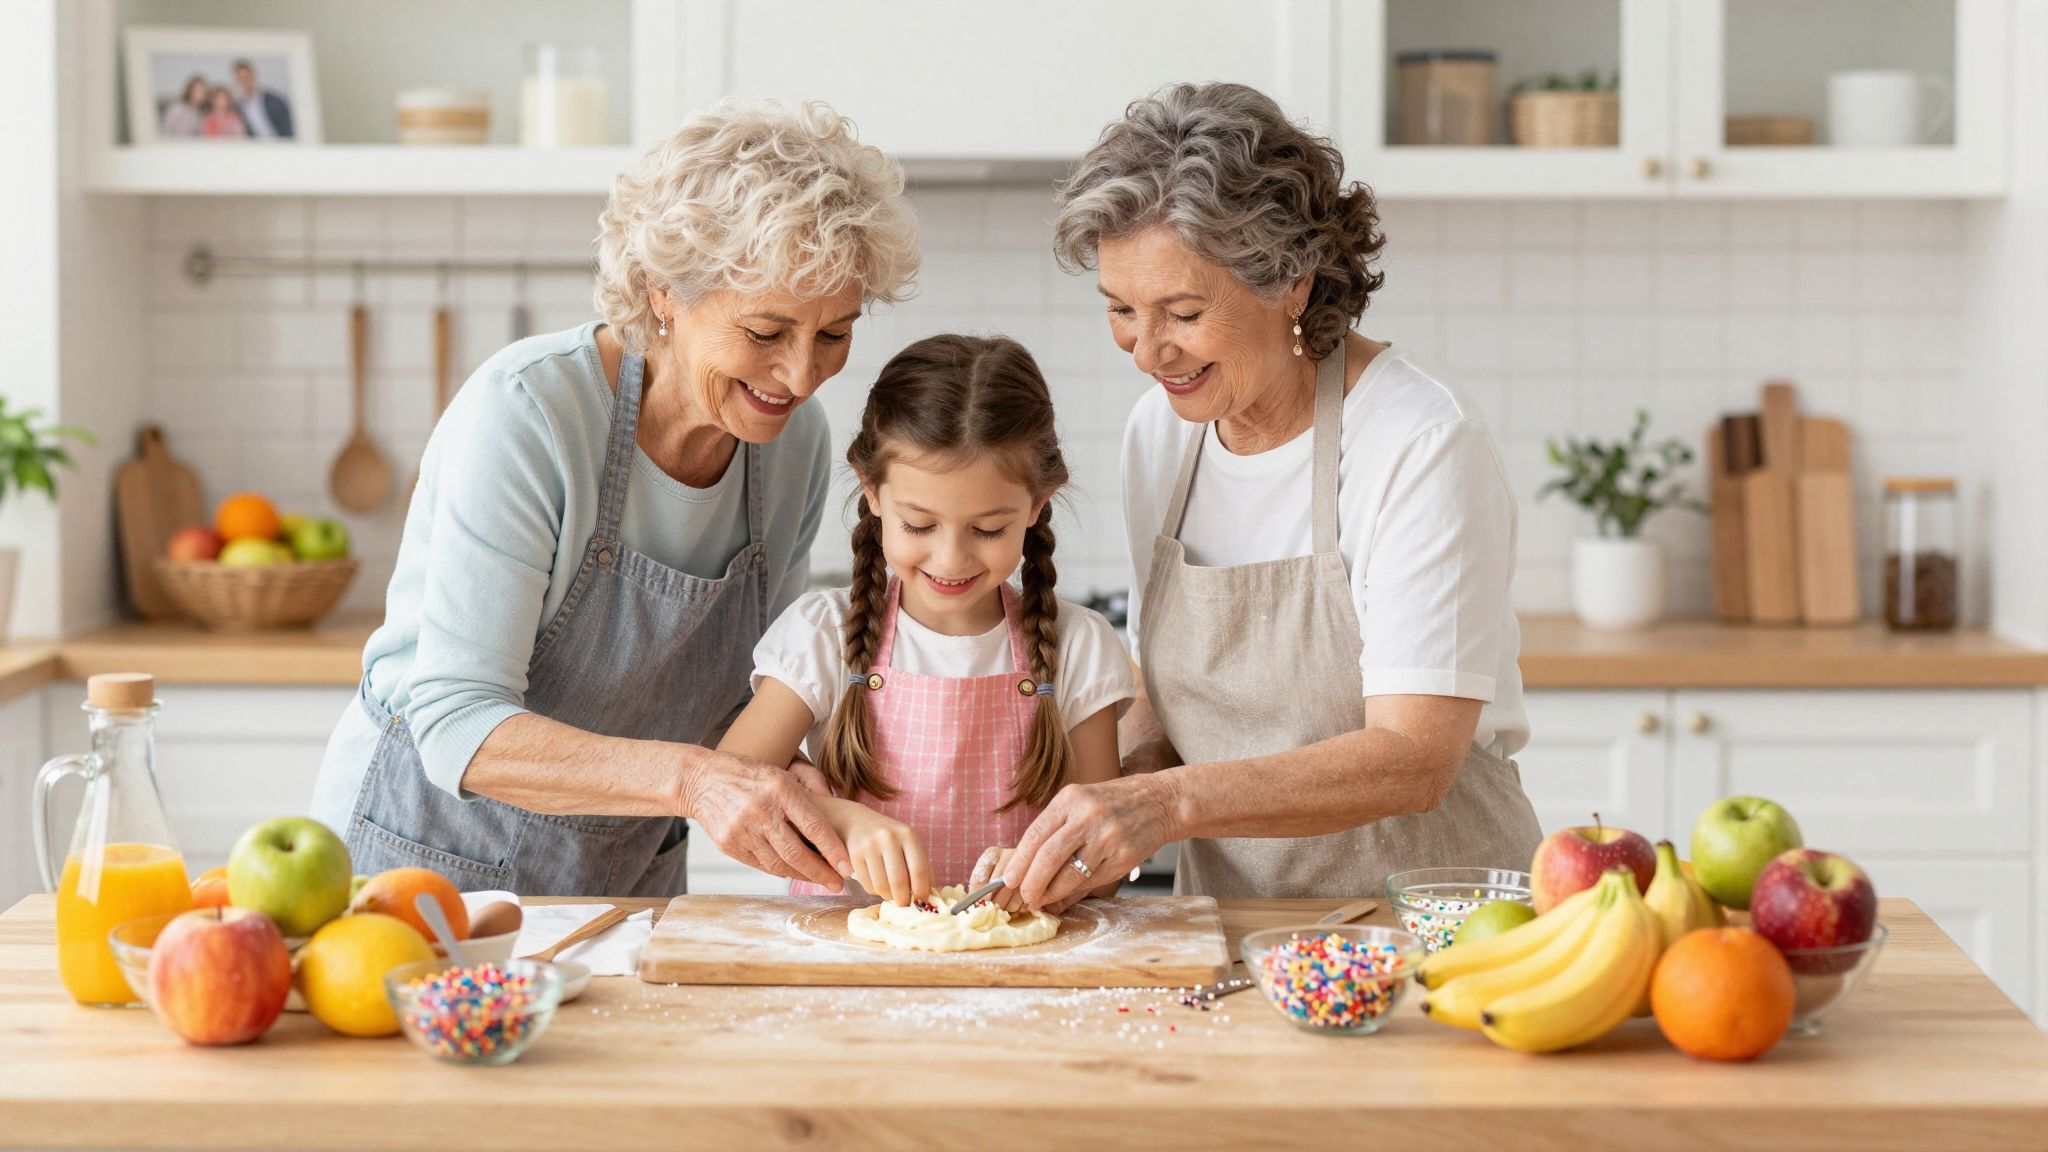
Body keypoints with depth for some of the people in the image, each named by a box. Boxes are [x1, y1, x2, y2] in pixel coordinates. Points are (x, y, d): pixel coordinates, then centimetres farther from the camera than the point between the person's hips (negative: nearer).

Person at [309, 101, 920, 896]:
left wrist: (801, 803, -15)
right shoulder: (524, 412, -21)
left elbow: (745, 699, 7)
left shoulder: (795, 440, -3)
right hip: (432, 856, -4)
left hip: (627, 882, 4)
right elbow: (456, 726, -26)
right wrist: (689, 777, -39)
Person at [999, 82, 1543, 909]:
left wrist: (1171, 801, -29)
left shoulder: (1423, 443, -14)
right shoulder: (1160, 432, 6)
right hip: (1230, 929, 5)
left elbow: (1414, 761, -20)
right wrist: (1107, 798, -4)